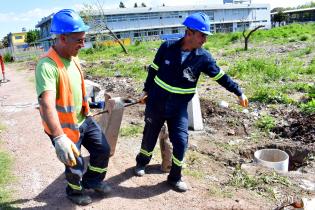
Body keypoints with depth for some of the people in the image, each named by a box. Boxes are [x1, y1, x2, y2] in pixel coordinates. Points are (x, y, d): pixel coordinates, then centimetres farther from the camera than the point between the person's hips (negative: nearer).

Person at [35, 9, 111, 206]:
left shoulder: (73, 58, 1)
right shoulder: (47, 65, -30)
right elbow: (47, 103, -42)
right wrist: (59, 137, -52)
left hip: (84, 119, 8)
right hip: (65, 127, -8)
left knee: (103, 149, 14)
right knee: (75, 164, 9)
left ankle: (93, 180, 40)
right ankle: (74, 191, 41)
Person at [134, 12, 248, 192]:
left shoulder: (203, 57, -10)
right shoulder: (167, 48, -11)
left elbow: (221, 76, -3)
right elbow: (153, 69, 2)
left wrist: (239, 93, -2)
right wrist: (147, 90, 7)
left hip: (179, 108, 0)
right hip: (156, 103, 0)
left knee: (181, 142, -5)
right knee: (150, 136, 14)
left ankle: (175, 177, 18)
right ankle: (142, 162, 44)